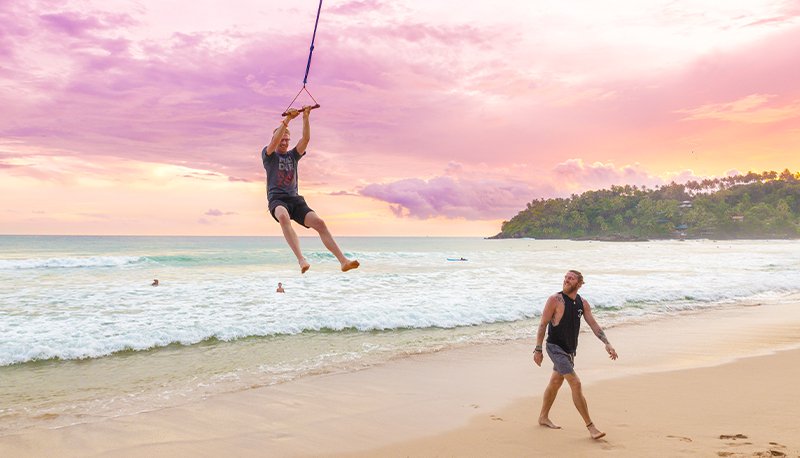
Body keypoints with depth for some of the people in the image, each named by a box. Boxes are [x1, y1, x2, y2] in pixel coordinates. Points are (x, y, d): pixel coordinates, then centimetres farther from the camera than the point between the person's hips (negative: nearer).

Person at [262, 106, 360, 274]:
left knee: (319, 223, -18)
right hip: (277, 199, -4)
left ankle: (343, 261, -24)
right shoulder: (268, 155, 12)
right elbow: (274, 141, -10)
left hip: (295, 199, 4)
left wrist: (306, 117, -8)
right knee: (283, 216, -41)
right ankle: (301, 260, -51)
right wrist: (288, 119, -17)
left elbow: (305, 138, 6)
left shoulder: (293, 155, 22)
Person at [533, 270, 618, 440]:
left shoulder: (583, 303, 5)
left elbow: (593, 324, 6)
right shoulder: (555, 300, -13)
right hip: (555, 347, -7)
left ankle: (543, 417, 34)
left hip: (570, 349, 7)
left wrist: (607, 343, -6)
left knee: (555, 383, 18)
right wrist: (538, 349, -13)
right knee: (576, 384, -12)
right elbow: (543, 324, -11)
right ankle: (590, 426, -8)